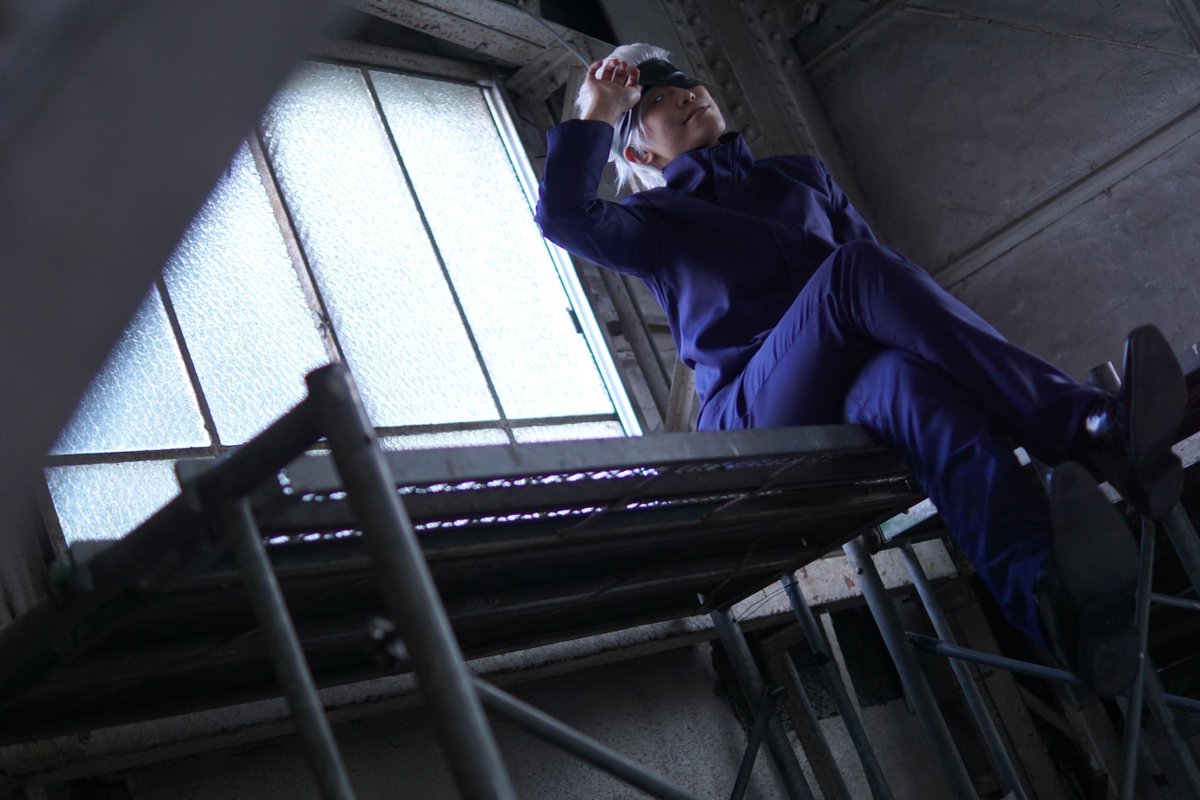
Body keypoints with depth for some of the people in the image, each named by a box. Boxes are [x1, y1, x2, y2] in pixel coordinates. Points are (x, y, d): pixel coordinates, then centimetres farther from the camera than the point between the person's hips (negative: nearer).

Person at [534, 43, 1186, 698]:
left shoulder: (801, 176, 32)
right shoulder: (658, 221, 22)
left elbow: (888, 268, 24)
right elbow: (564, 216, 1)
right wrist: (597, 115, 8)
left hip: (855, 400, 3)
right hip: (752, 415, -3)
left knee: (904, 377, -37)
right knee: (853, 268, -31)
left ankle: (1050, 591, -69)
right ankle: (1093, 428, -46)